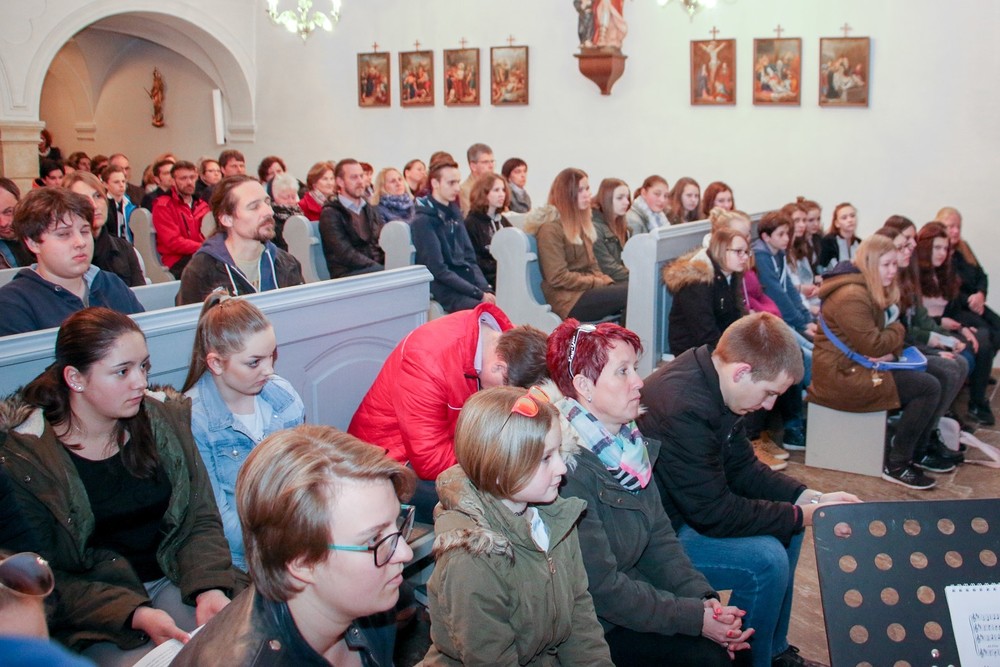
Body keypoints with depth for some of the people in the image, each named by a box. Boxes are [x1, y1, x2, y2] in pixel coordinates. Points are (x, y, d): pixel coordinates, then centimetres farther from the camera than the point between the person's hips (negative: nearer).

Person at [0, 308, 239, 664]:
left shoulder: (166, 418, 3)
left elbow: (202, 521, 3)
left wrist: (210, 589, -17)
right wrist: (135, 615, -23)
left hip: (175, 580, 4)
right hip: (91, 615, -3)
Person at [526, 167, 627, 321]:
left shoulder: (581, 223, 19)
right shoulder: (551, 228, -9)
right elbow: (558, 277, -15)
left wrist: (608, 282, 1)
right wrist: (600, 283, -13)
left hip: (587, 289, 8)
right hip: (568, 299, -8)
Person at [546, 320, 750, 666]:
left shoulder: (630, 443, 3)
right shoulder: (569, 468, -25)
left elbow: (660, 537, 6)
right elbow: (601, 586, -22)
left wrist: (704, 598, -8)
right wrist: (695, 617, -18)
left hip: (633, 593, 8)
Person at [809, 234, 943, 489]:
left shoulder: (875, 292, 14)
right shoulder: (852, 296, -20)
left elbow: (891, 334, 14)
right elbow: (874, 346, -21)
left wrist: (891, 352, -9)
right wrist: (898, 331, -2)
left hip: (859, 366, 10)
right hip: (842, 376, -10)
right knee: (928, 388, -12)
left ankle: (920, 450, 18)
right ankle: (896, 465, -6)